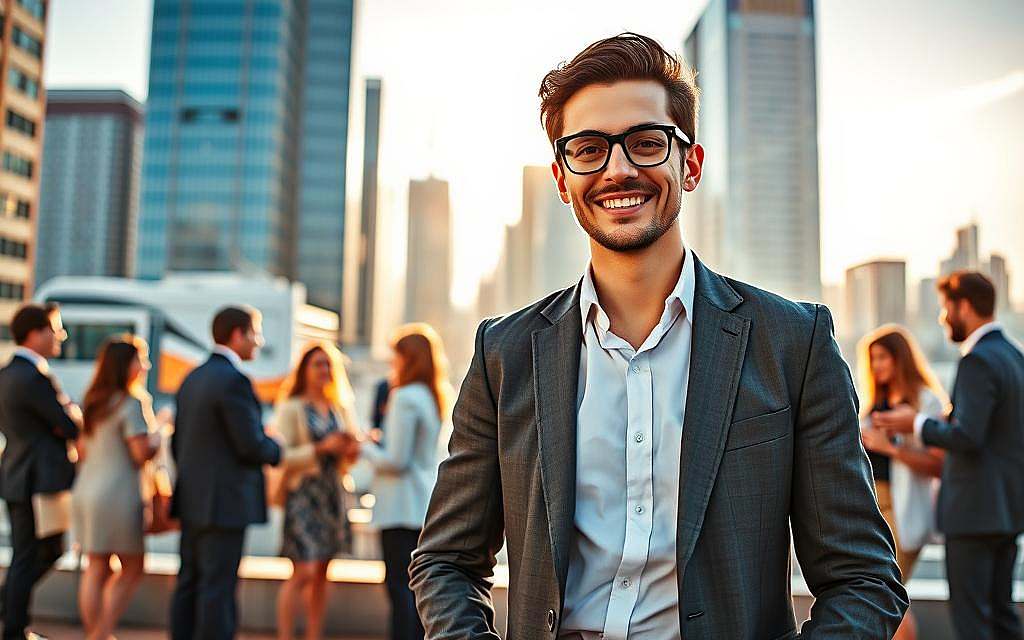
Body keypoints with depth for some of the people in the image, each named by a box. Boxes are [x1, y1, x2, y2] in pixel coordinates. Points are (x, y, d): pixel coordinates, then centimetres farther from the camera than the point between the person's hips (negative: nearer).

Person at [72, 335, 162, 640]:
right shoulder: (130, 404, -12)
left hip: (86, 491, 8)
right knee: (132, 568, 4)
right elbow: (143, 453, -16)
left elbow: (82, 451, 18)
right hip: (118, 493, -8)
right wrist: (156, 434, 1)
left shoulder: (92, 402, 13)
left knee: (95, 568, 11)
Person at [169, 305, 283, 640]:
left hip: (192, 500, 9)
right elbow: (252, 446, -18)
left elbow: (178, 444, 17)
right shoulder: (234, 380, -16)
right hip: (225, 502, -9)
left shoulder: (192, 379, 13)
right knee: (218, 587, -3)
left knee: (189, 583, 12)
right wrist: (276, 449, 2)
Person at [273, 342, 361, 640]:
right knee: (303, 572, -10)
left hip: (332, 494, 6)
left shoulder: (340, 410, 15)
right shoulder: (291, 409, -3)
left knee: (321, 573, 8)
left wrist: (351, 451, -1)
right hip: (303, 492, -6)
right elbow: (281, 454, -12)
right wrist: (321, 448, -19)